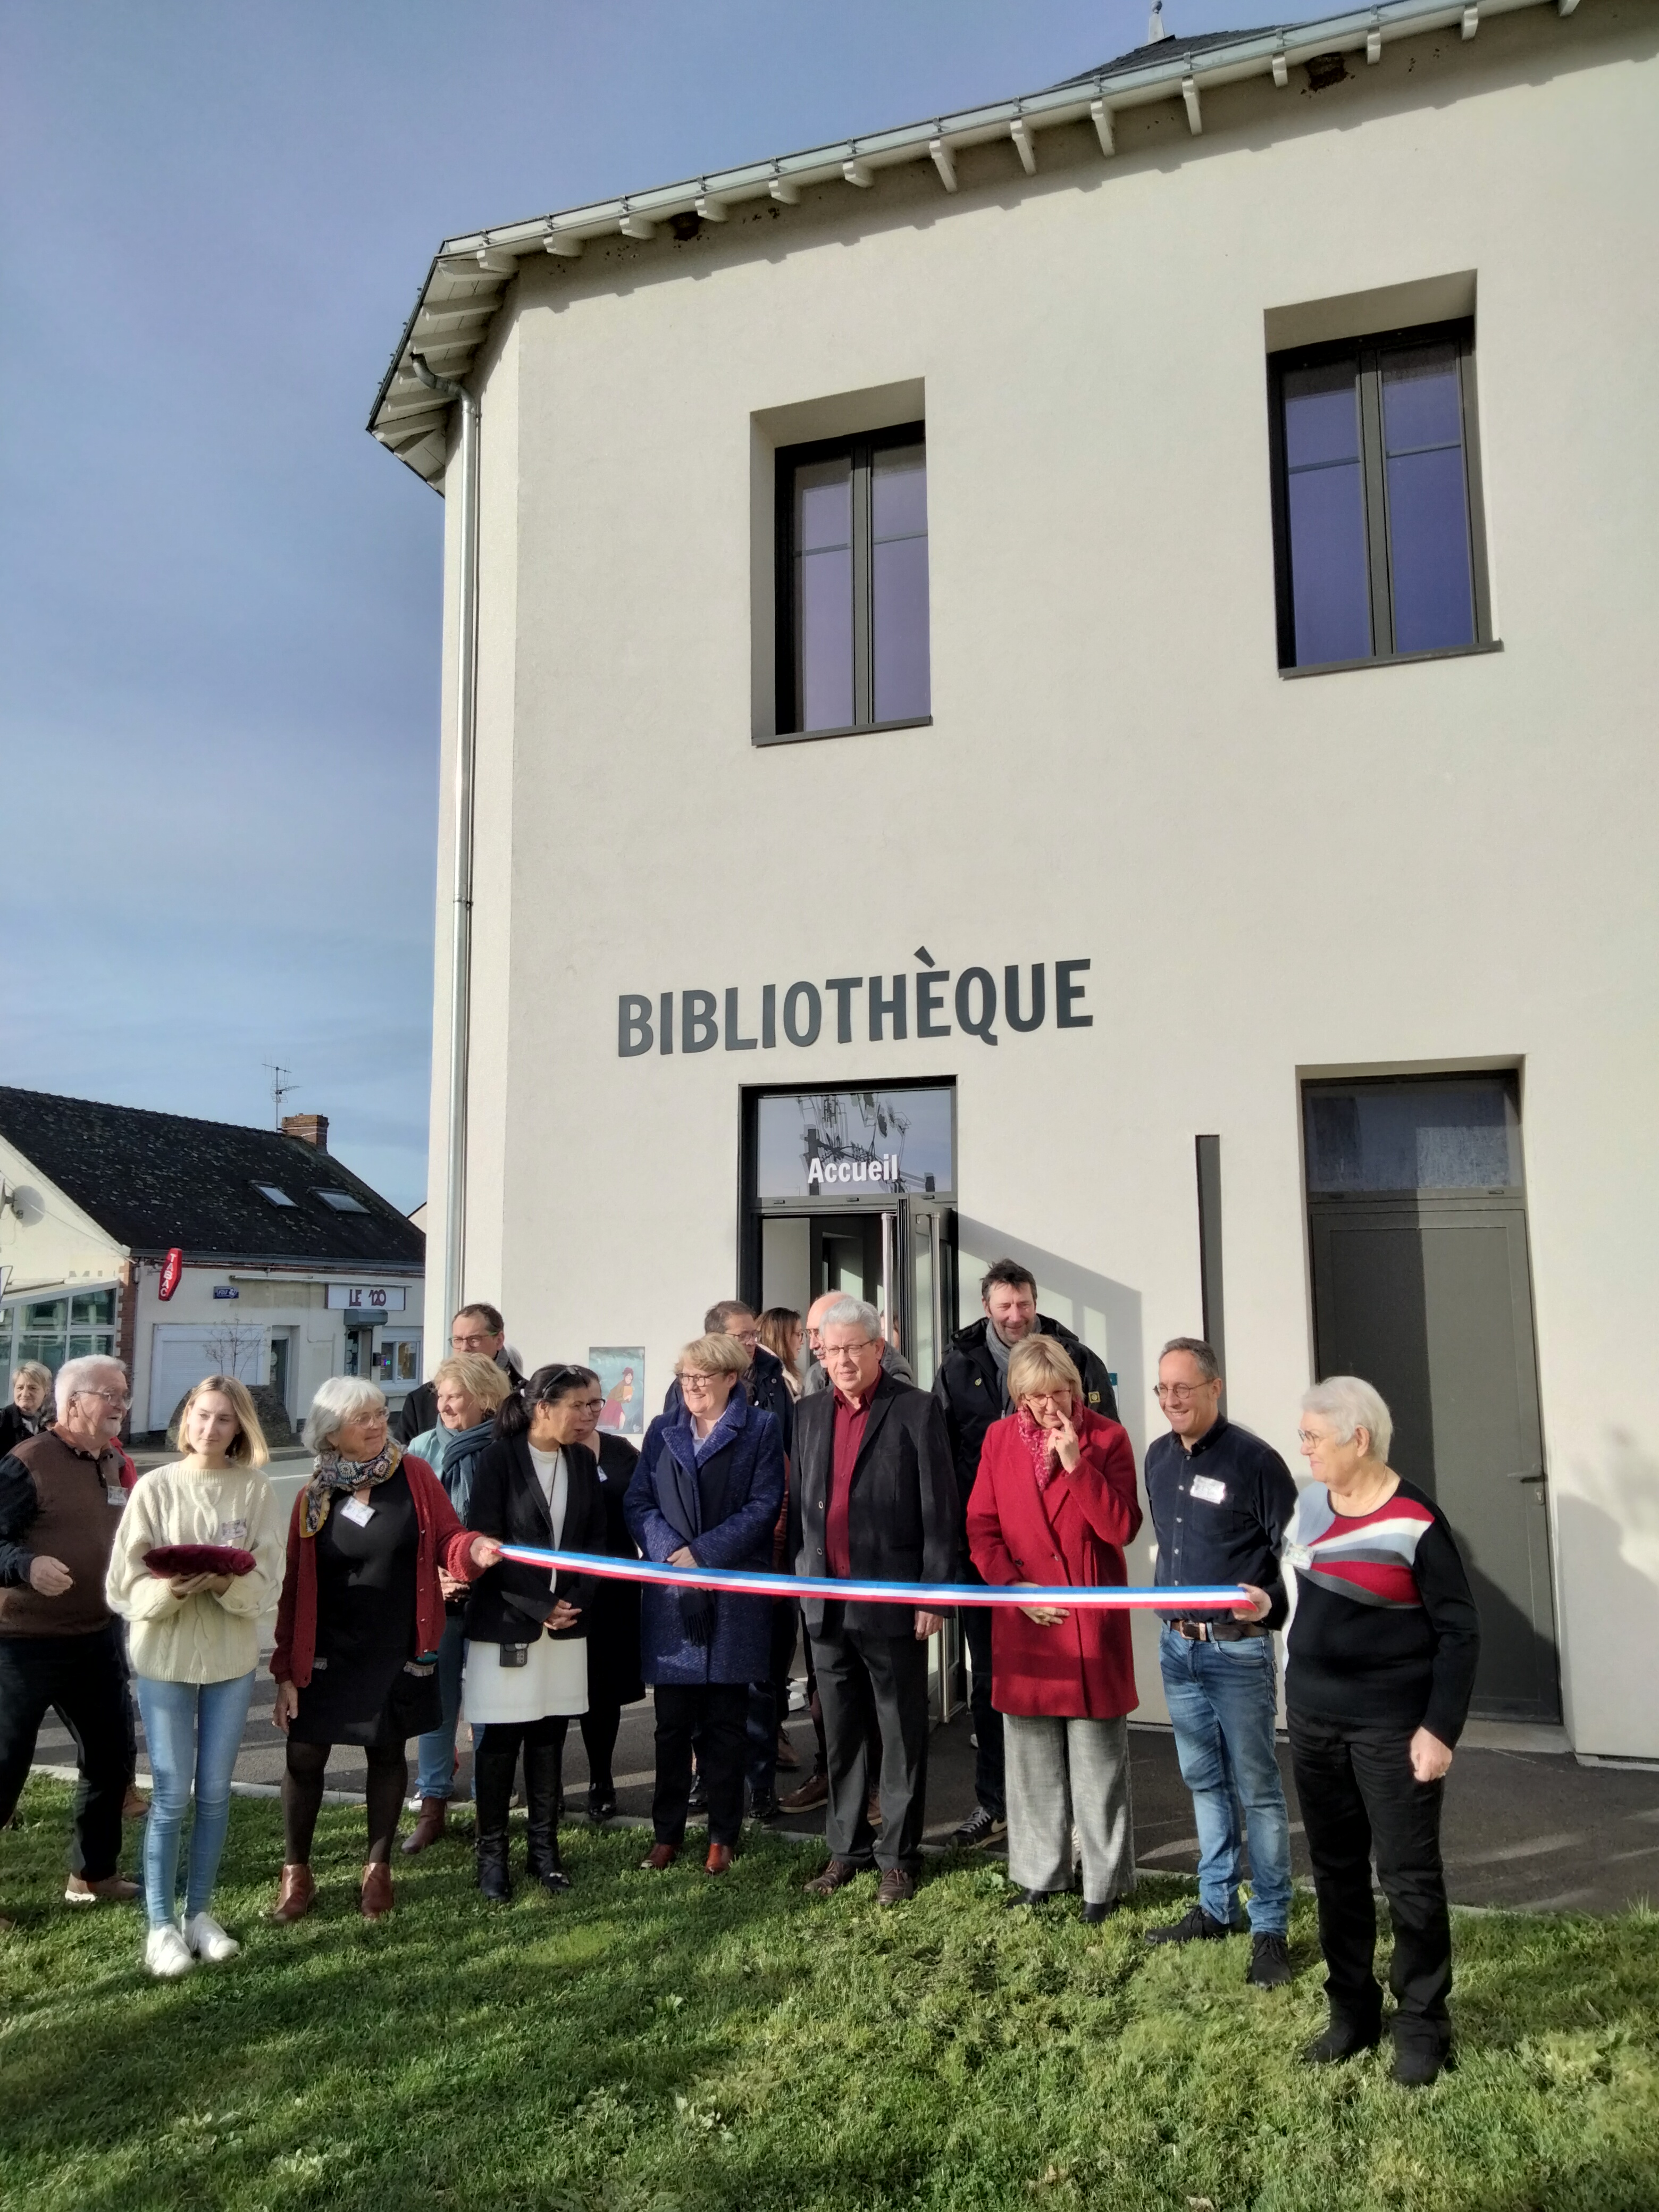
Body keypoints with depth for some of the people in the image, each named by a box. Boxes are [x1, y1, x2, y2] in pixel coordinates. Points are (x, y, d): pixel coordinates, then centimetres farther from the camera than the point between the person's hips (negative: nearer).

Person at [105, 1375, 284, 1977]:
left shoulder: (257, 1490, -6)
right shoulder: (155, 1487, -7)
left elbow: (267, 1587, -7)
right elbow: (125, 1586, -8)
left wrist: (227, 1584, -26)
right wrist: (173, 1589, -26)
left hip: (232, 1659, 1)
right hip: (166, 1658, -1)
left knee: (214, 1794, 12)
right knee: (171, 1797, 5)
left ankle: (199, 1911, 28)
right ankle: (161, 1925, 20)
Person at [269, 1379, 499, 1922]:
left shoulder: (414, 1475, -5)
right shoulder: (315, 1496, -2)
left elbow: (445, 1538, -5)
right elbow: (295, 1584, 1)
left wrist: (471, 1550, -29)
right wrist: (286, 1668, 1)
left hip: (397, 1651, 0)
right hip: (328, 1652, 1)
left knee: (387, 1753, 11)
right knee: (305, 1755, 3)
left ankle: (379, 1867, 30)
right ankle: (295, 1872, 24)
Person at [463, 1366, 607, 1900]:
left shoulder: (583, 1462, 5)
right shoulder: (499, 1459, -9)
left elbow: (596, 1539, 8)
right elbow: (485, 1543, -12)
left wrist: (574, 1603, -5)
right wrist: (538, 1607, -13)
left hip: (566, 1622, 4)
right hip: (504, 1623, -4)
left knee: (549, 1736, 9)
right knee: (498, 1739, 3)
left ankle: (544, 1848, 21)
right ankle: (492, 1852, 16)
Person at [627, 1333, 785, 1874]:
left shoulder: (760, 1429, 1)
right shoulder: (663, 1430, 11)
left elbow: (764, 1506, -7)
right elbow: (638, 1502, 5)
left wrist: (702, 1553, -14)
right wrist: (669, 1552, -12)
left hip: (734, 1597, -3)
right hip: (670, 1595, 3)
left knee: (725, 1723, 7)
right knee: (672, 1722, 8)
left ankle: (723, 1836, 18)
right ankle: (667, 1833, 20)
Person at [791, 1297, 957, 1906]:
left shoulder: (916, 1411, -7)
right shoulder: (811, 1413, 9)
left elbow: (940, 1510, -8)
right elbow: (799, 1501, 13)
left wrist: (932, 1595, -11)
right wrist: (801, 1579, 9)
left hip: (892, 1601, -5)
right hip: (826, 1602, 5)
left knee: (902, 1735, 7)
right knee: (840, 1734, 15)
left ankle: (899, 1857, 19)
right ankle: (847, 1849, 28)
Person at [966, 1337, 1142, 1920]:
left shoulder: (1107, 1438, -5)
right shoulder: (999, 1439, 2)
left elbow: (1122, 1528, -12)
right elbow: (982, 1527, 4)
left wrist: (1076, 1463, -21)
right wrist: (1014, 1588, -8)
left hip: (1091, 1618, -2)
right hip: (1024, 1618, 3)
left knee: (1098, 1756, 5)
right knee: (1031, 1756, 13)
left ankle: (1105, 1881, 19)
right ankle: (1039, 1873, 28)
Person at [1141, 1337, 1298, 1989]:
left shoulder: (1253, 1459, -13)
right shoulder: (1158, 1458, 7)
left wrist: (1265, 1603, -26)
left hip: (1237, 1647, -6)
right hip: (1176, 1644, 6)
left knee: (1256, 1787, 2)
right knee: (1204, 1781, 16)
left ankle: (1270, 1928, 13)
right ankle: (1216, 1907, 29)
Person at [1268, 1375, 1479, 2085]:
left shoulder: (1415, 1523, -18)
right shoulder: (1309, 1501, 2)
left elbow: (1460, 1632, -14)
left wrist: (1440, 1729, -16)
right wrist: (1269, 1602, 2)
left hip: (1391, 1725, -6)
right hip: (1313, 1716, 7)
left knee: (1408, 1876, 4)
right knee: (1335, 1869, 15)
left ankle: (1422, 2027, 21)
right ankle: (1352, 2012, 30)